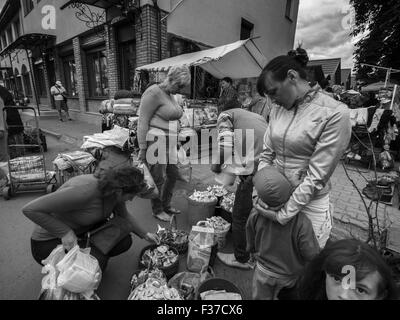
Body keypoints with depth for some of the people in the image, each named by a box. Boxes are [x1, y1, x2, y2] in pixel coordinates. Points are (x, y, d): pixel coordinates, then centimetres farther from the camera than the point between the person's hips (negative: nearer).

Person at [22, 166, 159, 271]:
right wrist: (65, 232, -29)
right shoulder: (84, 191, -37)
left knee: (124, 241, -12)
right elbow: (30, 209, -31)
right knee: (98, 262, -28)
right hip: (50, 241, -6)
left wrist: (145, 234, 11)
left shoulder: (113, 190, -12)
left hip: (83, 232, 6)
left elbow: (125, 215, 8)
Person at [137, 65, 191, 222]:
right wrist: (142, 148, -17)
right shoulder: (154, 93, -13)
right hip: (155, 142, -9)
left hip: (169, 143, 9)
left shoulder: (170, 95, 15)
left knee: (173, 174, 15)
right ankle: (157, 210, 22)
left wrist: (174, 143, 20)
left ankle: (166, 205, 34)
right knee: (158, 179, 2)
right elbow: (143, 121, -16)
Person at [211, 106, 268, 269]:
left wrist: (216, 165, 7)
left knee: (241, 217, 12)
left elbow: (225, 144, -11)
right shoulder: (257, 116, 28)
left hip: (253, 171, -8)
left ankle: (242, 258, 29)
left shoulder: (225, 115, 7)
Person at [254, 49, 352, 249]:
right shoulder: (278, 109, 2)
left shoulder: (335, 114, -17)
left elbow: (316, 177, -19)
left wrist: (284, 214, -17)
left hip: (309, 204, -4)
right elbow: (266, 154, 4)